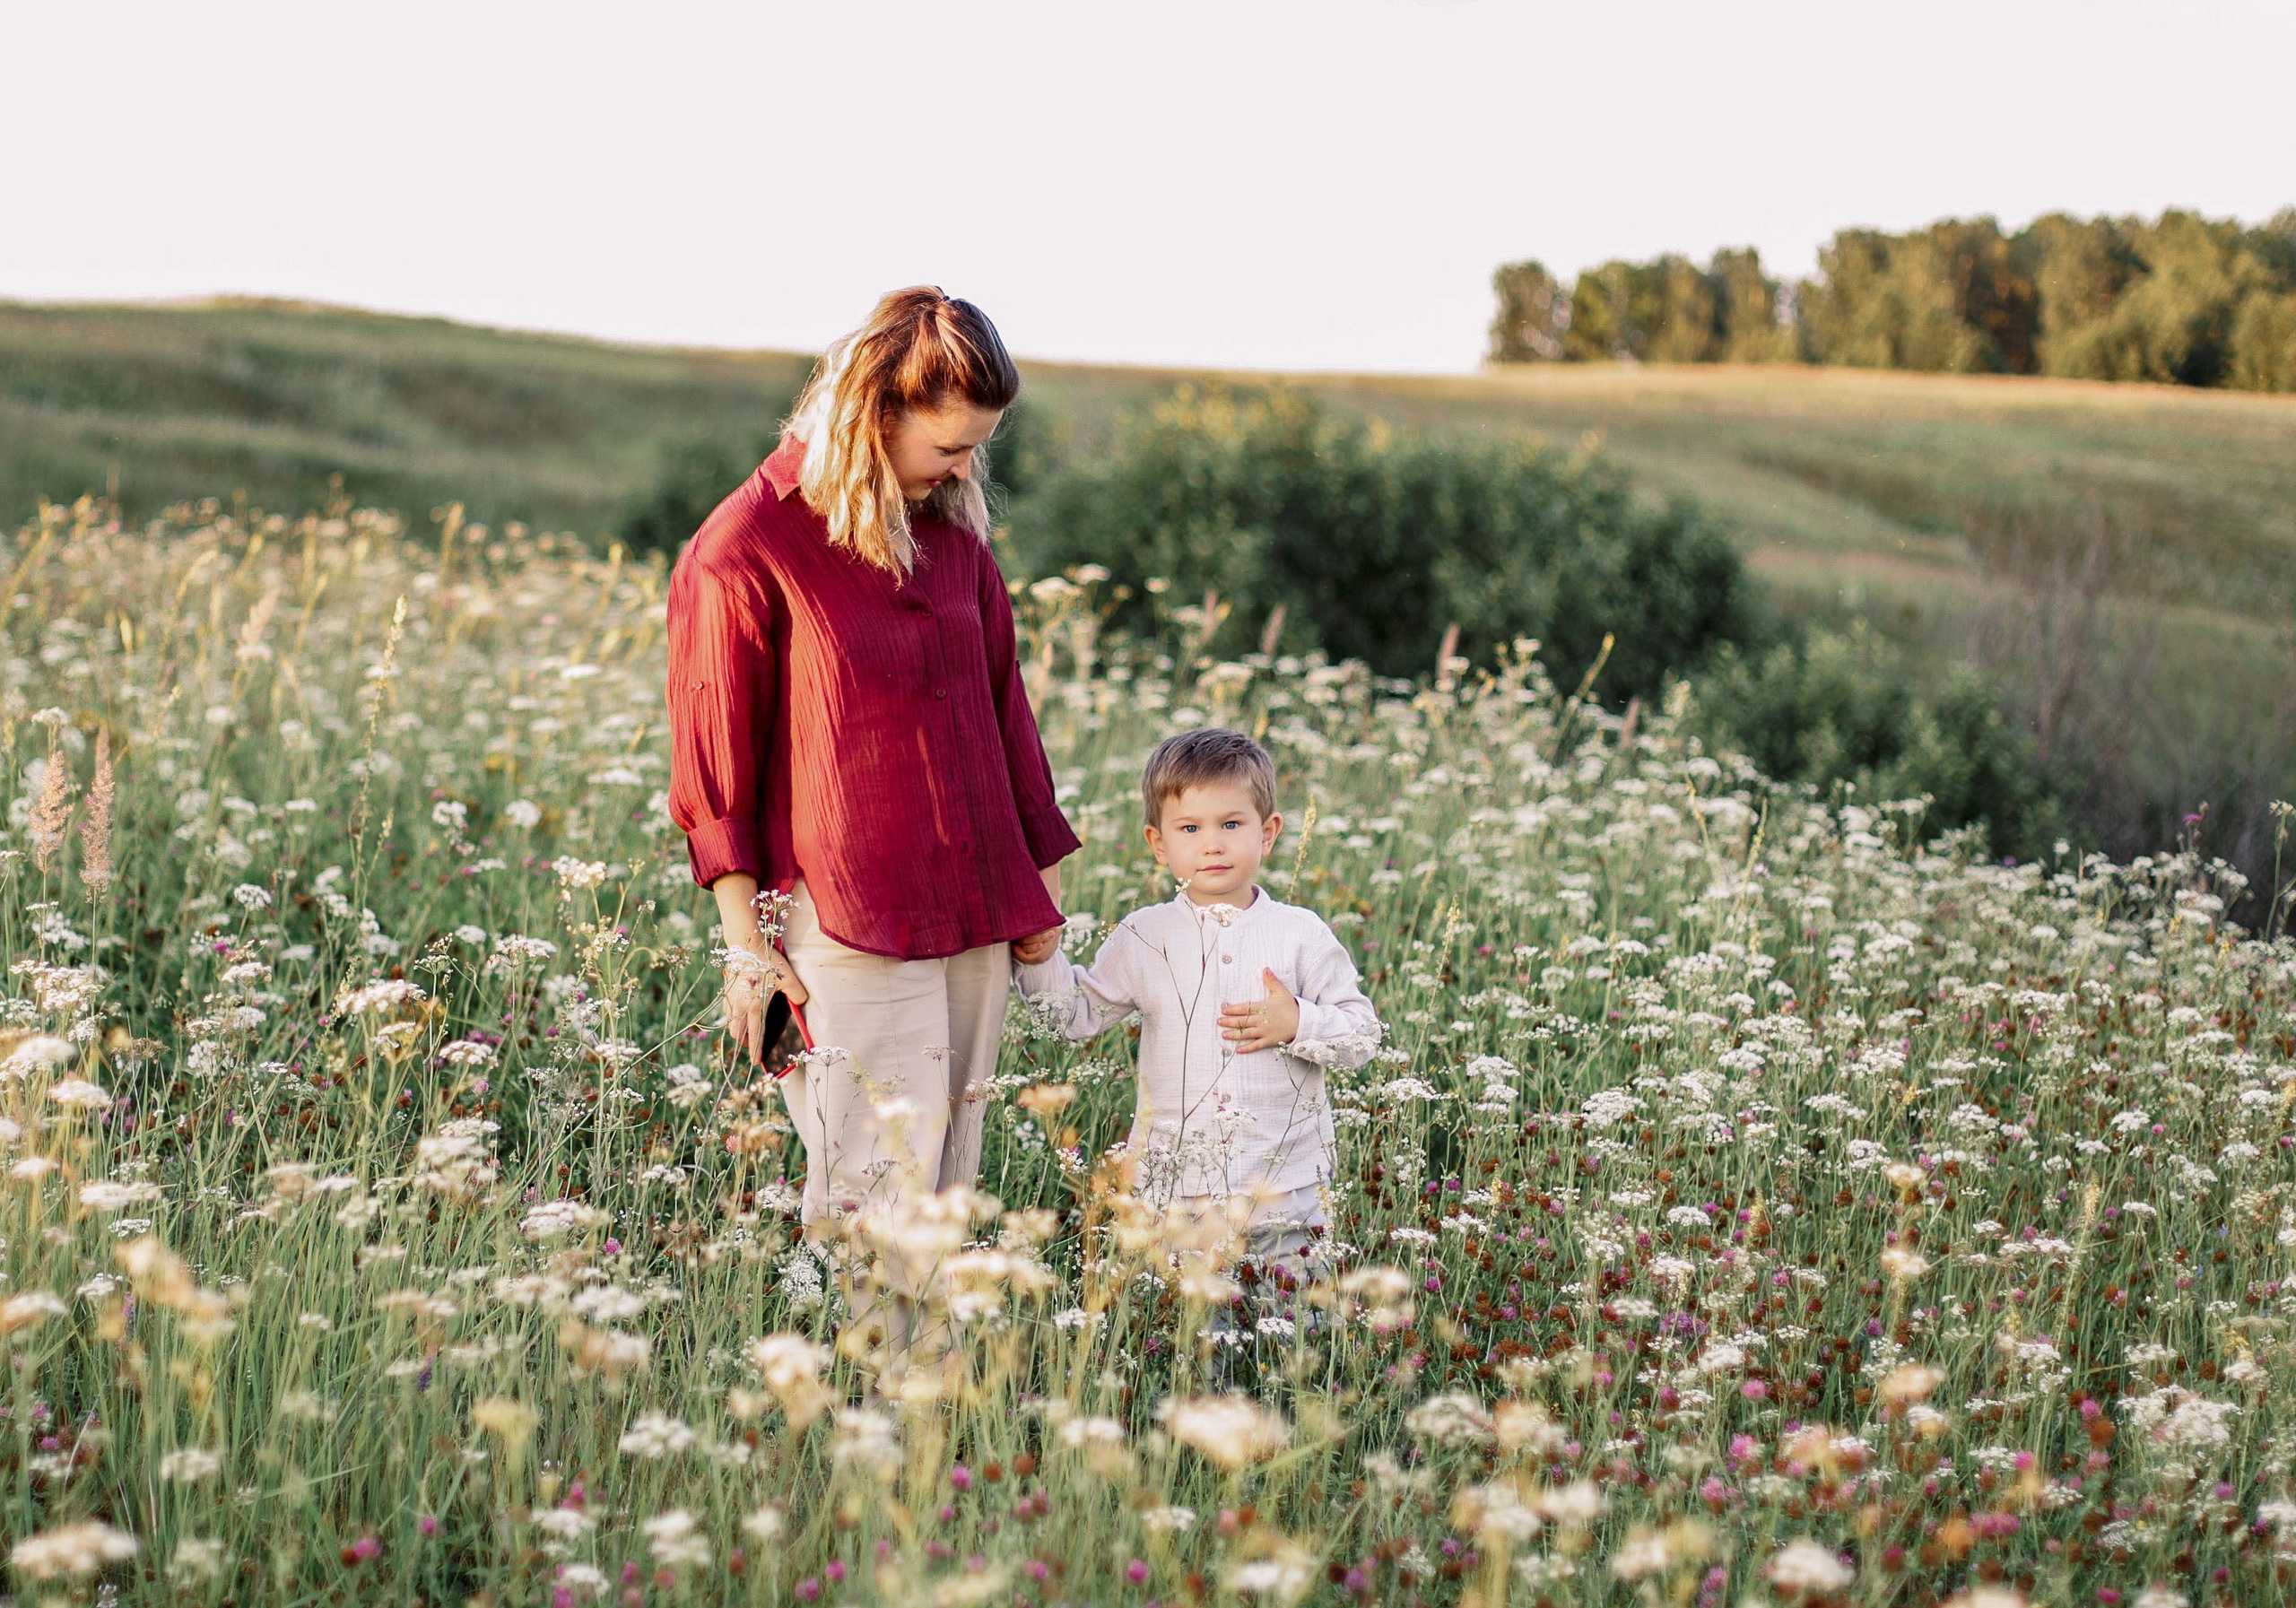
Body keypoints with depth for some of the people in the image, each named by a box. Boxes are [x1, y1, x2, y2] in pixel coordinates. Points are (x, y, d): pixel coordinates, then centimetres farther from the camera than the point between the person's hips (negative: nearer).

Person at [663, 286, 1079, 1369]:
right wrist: (748, 947, -8)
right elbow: (714, 767, -5)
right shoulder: (743, 554, -7)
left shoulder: (952, 531, 12)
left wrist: (1043, 890, 18)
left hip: (975, 916, 6)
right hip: (845, 928, -6)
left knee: (946, 1196, 9)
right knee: (871, 1208, -7)